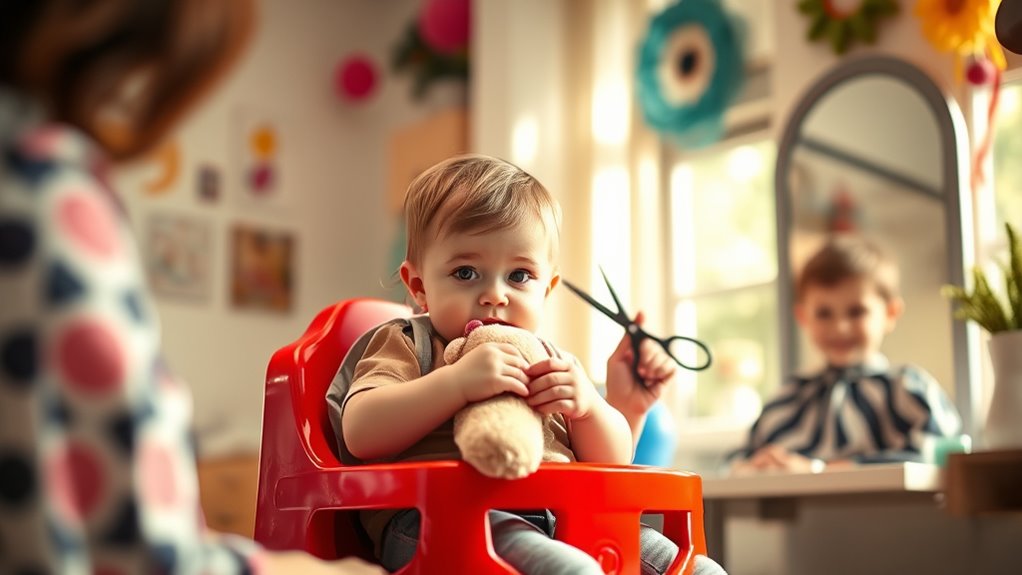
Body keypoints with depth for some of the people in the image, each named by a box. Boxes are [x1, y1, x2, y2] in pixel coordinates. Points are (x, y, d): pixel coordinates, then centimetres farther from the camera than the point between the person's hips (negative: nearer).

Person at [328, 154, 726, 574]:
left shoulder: (551, 366, 26)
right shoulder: (407, 347, 10)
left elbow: (607, 467, 21)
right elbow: (361, 433, -9)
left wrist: (589, 405, 0)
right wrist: (457, 381, -18)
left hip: (560, 520, 6)